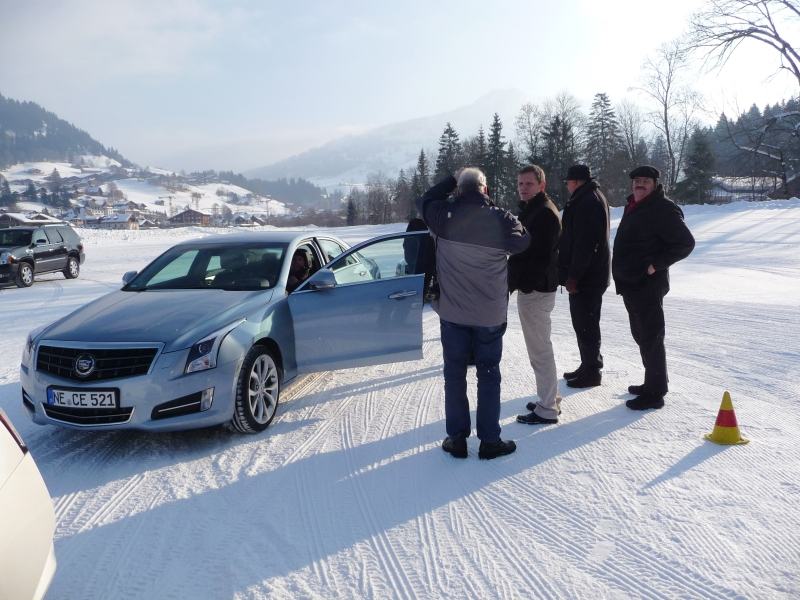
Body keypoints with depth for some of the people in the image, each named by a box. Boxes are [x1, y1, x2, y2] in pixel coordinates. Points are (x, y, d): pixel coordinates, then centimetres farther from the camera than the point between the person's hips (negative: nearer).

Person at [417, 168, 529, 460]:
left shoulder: (444, 215, -9)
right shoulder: (501, 219, -13)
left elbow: (424, 201, 10)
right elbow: (521, 243, 4)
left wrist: (451, 180, 12)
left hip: (452, 312, 1)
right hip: (491, 314, -1)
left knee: (454, 374, 12)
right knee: (488, 375, 11)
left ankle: (457, 438, 18)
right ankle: (490, 440, 15)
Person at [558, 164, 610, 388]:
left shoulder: (588, 202, -17)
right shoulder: (591, 198, 18)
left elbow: (584, 243, -23)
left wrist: (573, 276, -21)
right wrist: (571, 274, 21)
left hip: (586, 277, -11)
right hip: (590, 275, 11)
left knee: (585, 324, -3)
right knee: (583, 322, 17)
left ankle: (592, 371, 5)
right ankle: (589, 366, 27)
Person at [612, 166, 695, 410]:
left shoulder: (663, 209, -13)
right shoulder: (634, 207, 15)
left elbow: (685, 243, -17)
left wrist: (656, 264, -19)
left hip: (647, 285, -10)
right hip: (630, 284, 10)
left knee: (651, 338, -5)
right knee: (641, 335, 18)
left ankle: (655, 393, 2)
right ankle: (652, 382, 31)